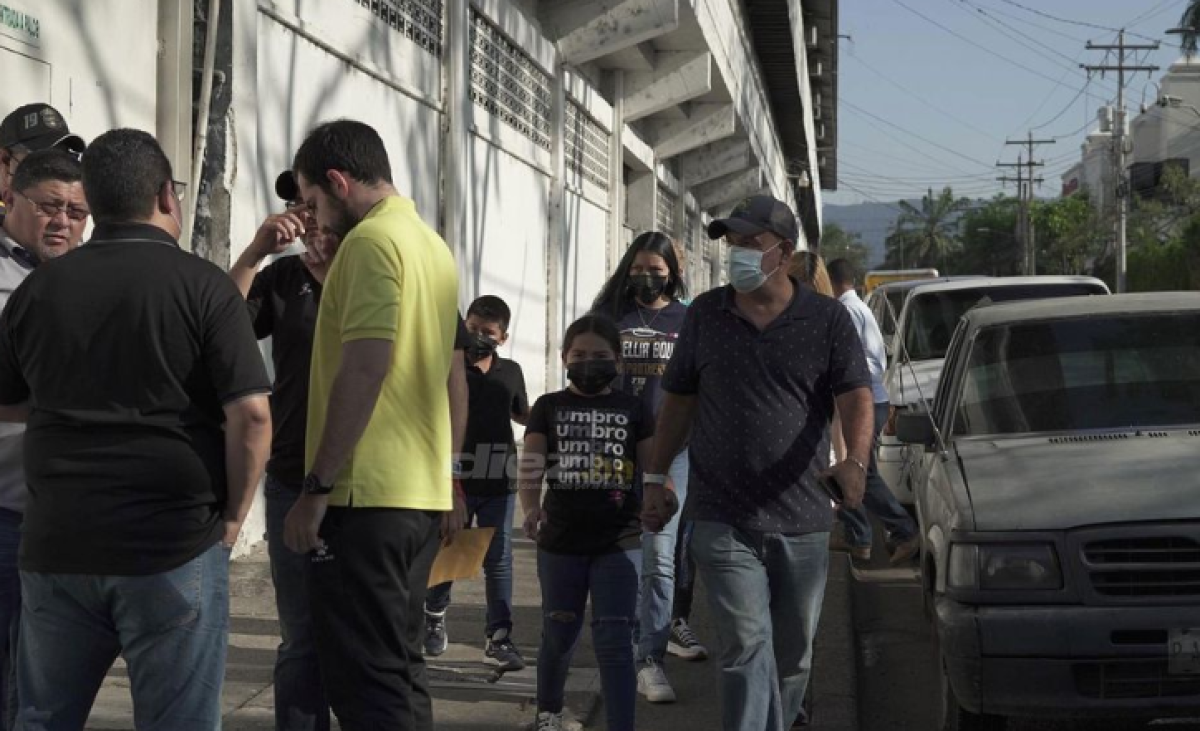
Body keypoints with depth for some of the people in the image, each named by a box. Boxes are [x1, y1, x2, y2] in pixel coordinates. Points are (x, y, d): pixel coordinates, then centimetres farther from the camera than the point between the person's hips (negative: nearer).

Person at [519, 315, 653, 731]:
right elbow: (530, 462, -9)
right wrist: (530, 507, -29)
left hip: (618, 541, -1)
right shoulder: (549, 407, 4)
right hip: (560, 542, 1)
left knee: (614, 639, -7)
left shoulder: (634, 409, 5)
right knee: (559, 635, 15)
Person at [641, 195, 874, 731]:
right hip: (723, 519, -1)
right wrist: (656, 476, 13)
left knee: (792, 652, 13)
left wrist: (854, 461, -26)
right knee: (747, 644, -12)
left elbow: (856, 397, -8)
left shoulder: (827, 319, 2)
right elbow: (678, 401, 15)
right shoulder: (705, 315, 7)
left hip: (802, 520, 1)